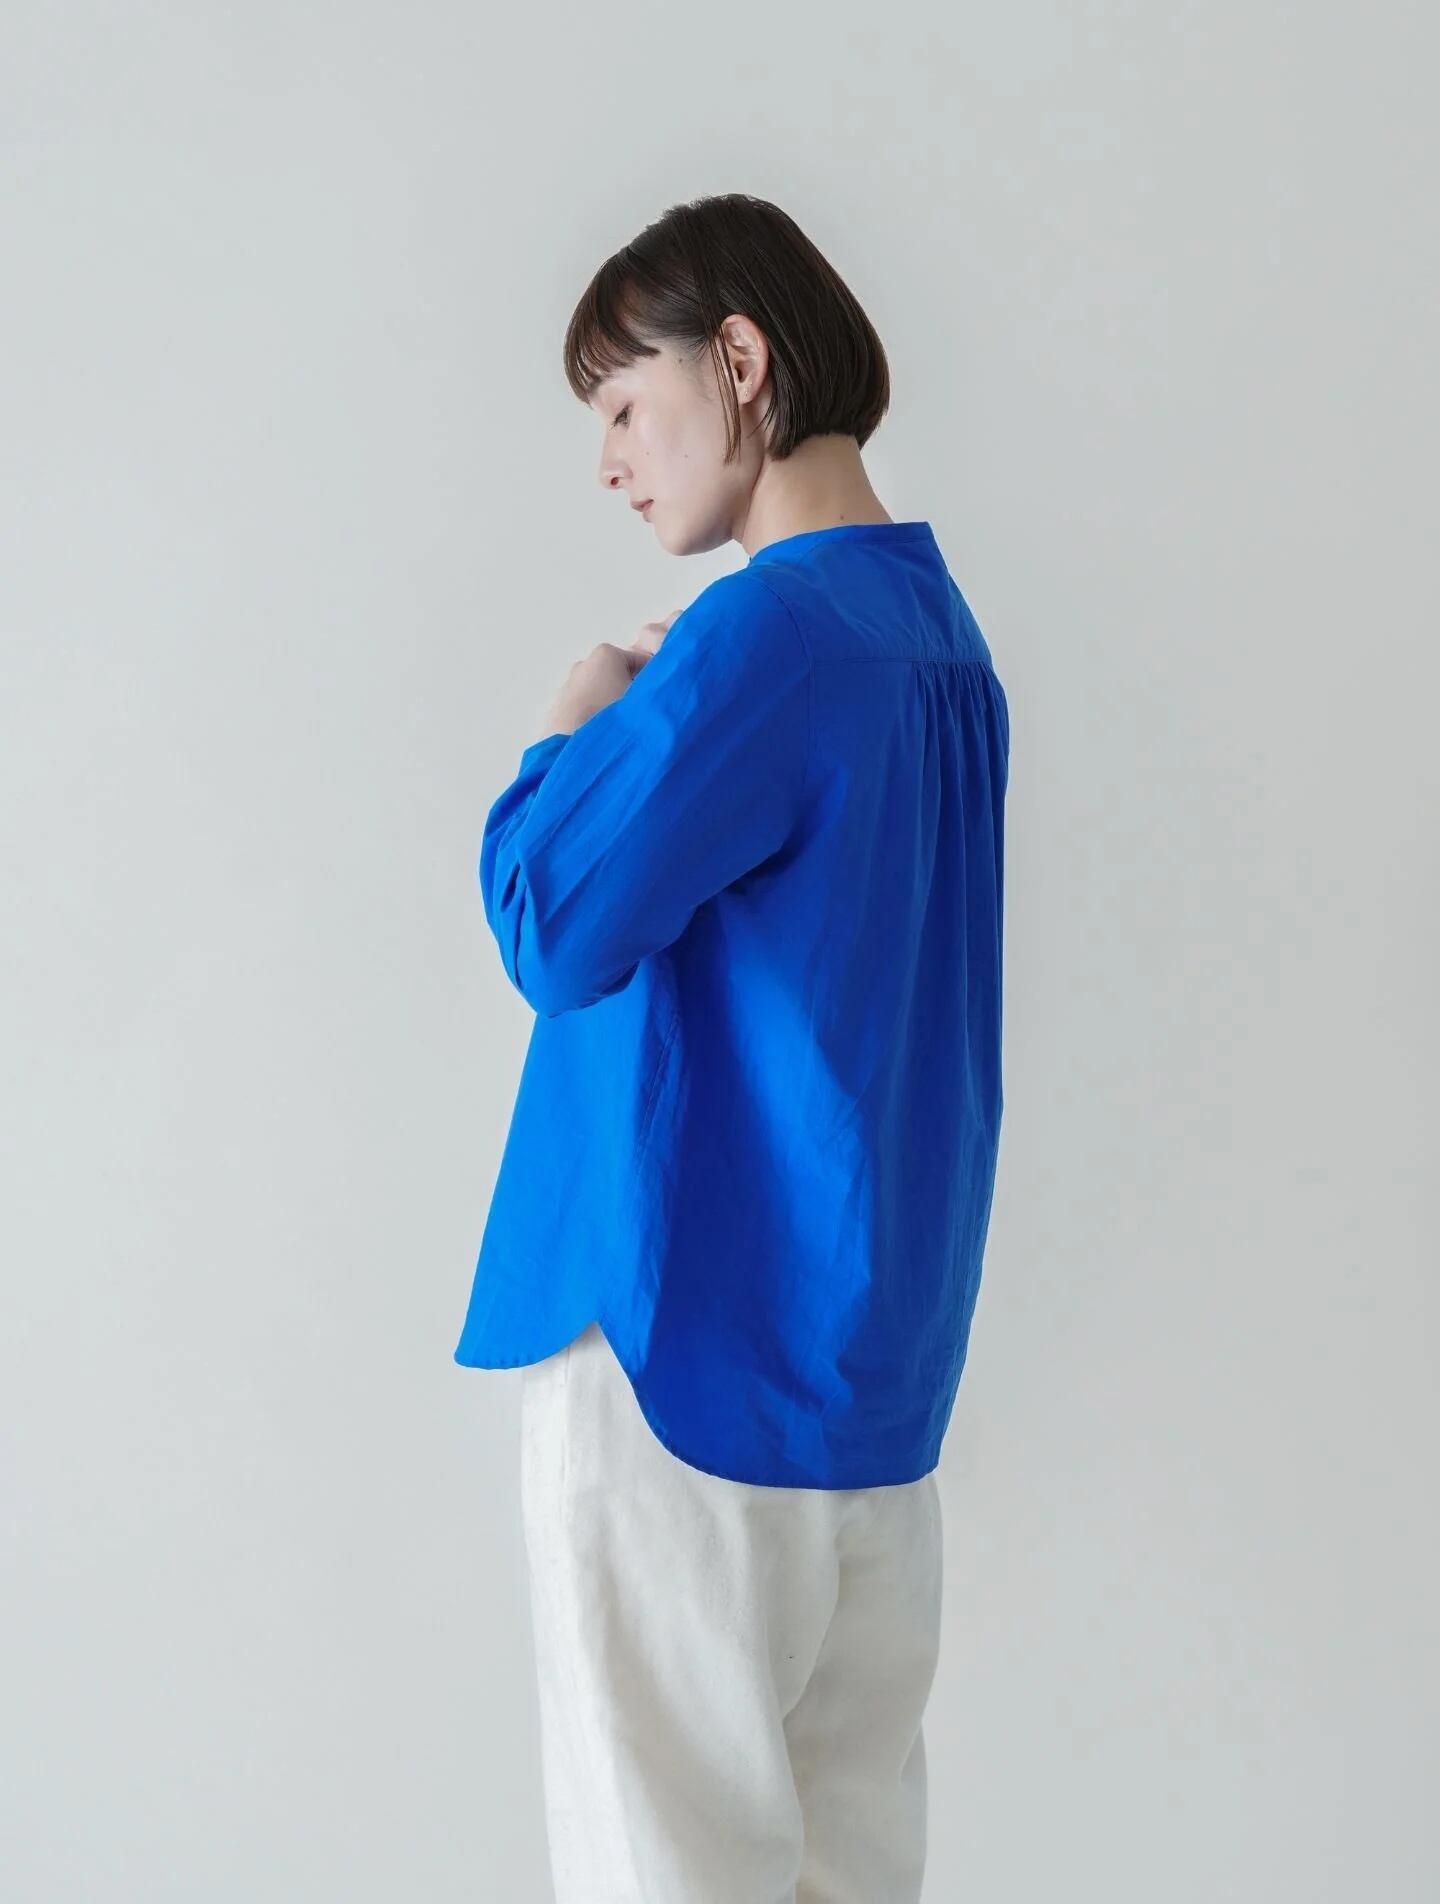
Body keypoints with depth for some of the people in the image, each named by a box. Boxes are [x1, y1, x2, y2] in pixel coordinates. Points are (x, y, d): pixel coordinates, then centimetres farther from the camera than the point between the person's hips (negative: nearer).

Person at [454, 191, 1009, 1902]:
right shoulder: (943, 633, 12)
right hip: (882, 1346, 9)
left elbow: (554, 925, -17)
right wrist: (647, 736, 11)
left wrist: (572, 737, -1)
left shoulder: (768, 630, -15)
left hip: (693, 1343, -9)